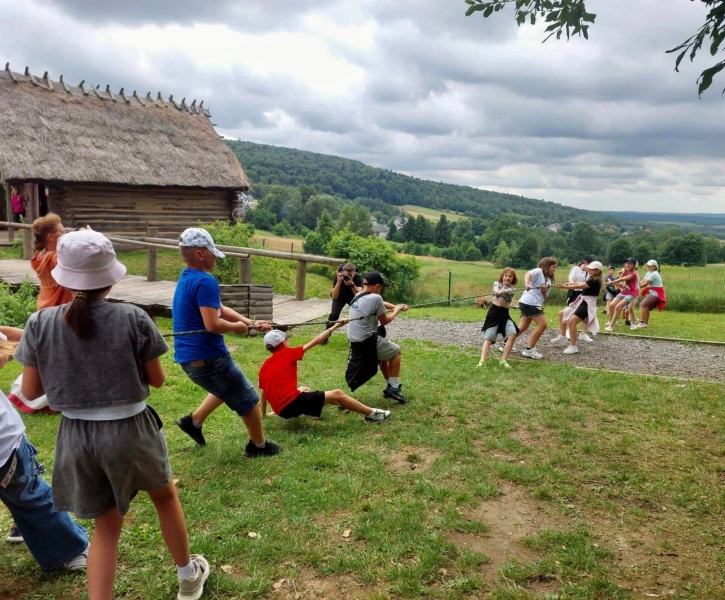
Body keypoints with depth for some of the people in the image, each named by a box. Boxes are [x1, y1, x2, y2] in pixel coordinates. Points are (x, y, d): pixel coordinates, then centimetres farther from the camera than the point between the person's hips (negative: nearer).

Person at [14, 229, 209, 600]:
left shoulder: (40, 324, -9)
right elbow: (157, 380, -6)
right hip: (129, 429, -2)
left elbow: (30, 391, -1)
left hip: (76, 435, 2)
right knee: (165, 496, 26)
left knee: (106, 524, 21)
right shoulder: (133, 319, -16)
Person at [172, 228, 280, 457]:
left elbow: (219, 309, 14)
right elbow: (212, 324, -28)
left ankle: (194, 421, 32)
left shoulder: (186, 279, 11)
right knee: (248, 399, 10)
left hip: (189, 357, 10)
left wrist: (251, 322, 8)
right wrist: (237, 327, -9)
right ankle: (259, 445, 25)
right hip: (207, 357, -10)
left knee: (226, 388, 34)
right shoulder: (205, 281, -22)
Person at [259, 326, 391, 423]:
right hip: (292, 403, -8)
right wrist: (335, 326, 10)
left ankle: (340, 404, 44)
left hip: (281, 409, 8)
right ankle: (373, 414, 9)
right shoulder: (287, 354, -1)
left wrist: (263, 413, 34)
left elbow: (263, 393, 20)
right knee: (337, 394, 0)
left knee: (304, 390, 36)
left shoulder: (264, 367, 14)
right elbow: (315, 341, 1)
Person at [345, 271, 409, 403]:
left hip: (354, 343, 8)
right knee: (395, 351, 17)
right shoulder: (375, 298, -15)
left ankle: (390, 386, 28)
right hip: (368, 342, -8)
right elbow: (384, 321, -3)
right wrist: (397, 311, 14)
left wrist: (397, 307, 25)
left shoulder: (357, 297, 9)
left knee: (384, 352, 30)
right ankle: (393, 388, 15)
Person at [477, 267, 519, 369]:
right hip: (494, 312, -2)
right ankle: (481, 361, -25)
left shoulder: (512, 288, 9)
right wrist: (498, 292, -42)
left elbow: (507, 291, -16)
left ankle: (503, 360, -11)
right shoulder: (497, 284, 7)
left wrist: (502, 291, -40)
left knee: (513, 334, -18)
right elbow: (496, 291, -17)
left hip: (505, 313, 3)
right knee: (489, 337, -14)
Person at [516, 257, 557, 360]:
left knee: (523, 327, 10)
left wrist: (544, 291, -7)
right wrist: (527, 283, -47)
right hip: (529, 302, -9)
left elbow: (544, 297, 15)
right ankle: (529, 350, -7)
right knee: (542, 324, -12)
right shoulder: (538, 271, -4)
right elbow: (528, 274, -26)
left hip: (535, 304, 9)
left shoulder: (549, 280, 21)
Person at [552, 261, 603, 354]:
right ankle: (562, 336, 26)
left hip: (587, 305, -11)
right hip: (582, 302, 11)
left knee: (572, 321, -26)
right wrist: (571, 284, -6)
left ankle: (573, 347, -20)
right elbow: (581, 284, 11)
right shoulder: (592, 279, 16)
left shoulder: (595, 281, -18)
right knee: (562, 313, 17)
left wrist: (564, 287, -29)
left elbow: (580, 286, -25)